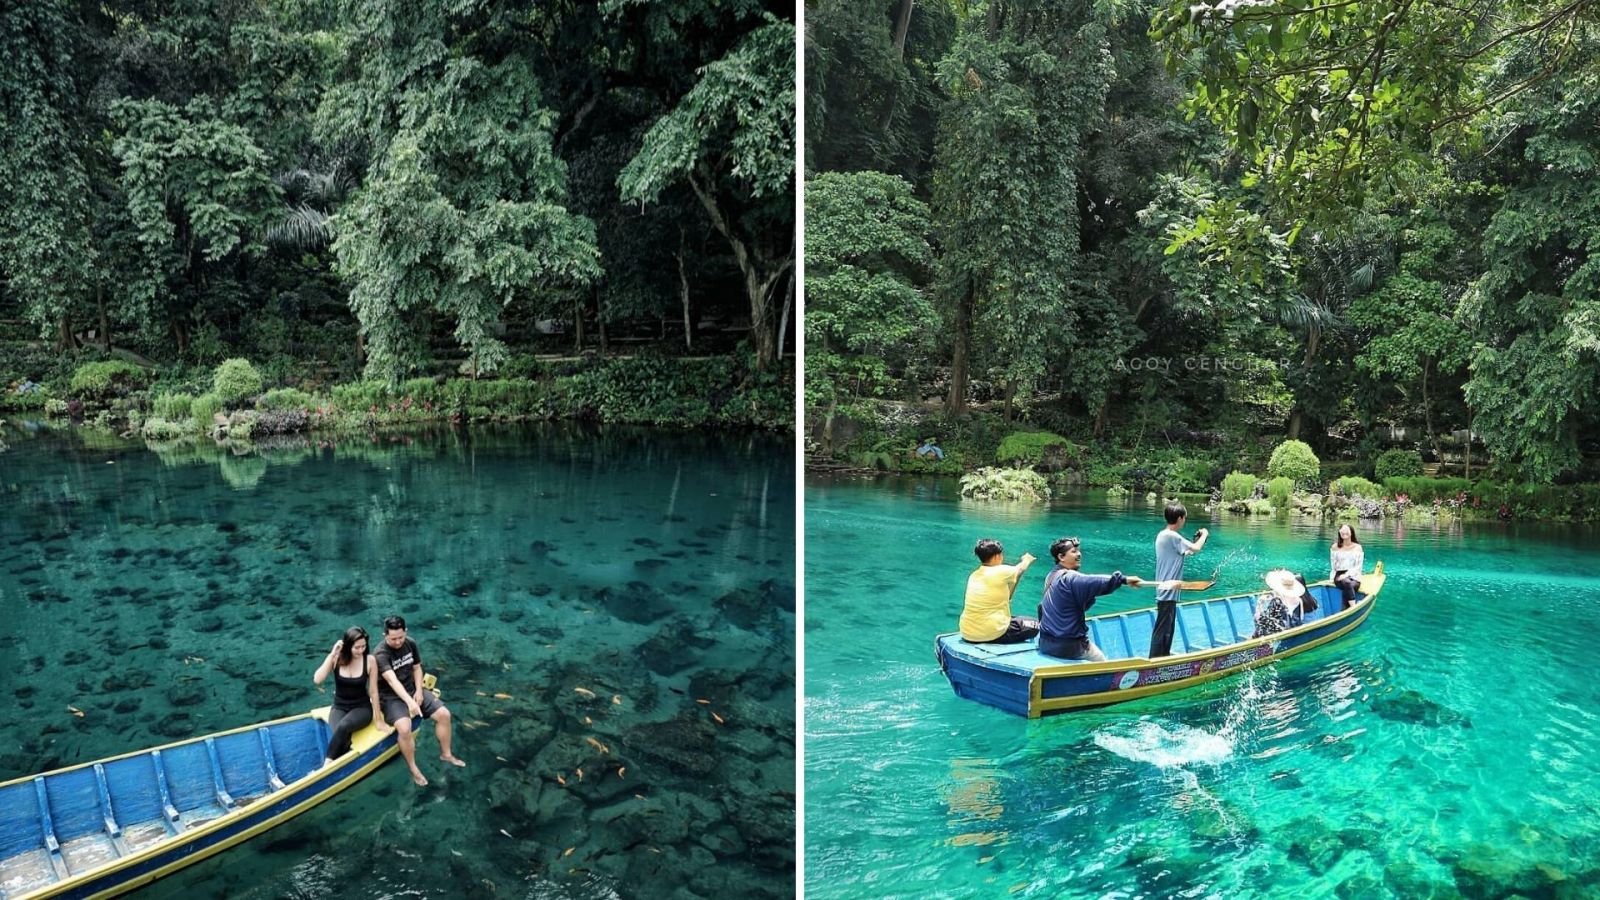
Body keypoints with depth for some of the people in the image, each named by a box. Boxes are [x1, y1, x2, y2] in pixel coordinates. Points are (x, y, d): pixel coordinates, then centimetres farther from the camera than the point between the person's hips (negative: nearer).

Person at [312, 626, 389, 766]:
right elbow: (317, 680, -22)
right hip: (339, 708, 1)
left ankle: (326, 766, -27)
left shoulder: (369, 661, -11)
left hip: (362, 708, -1)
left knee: (343, 726, -34)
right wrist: (332, 655, -25)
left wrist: (378, 720, -1)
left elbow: (373, 691, -5)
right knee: (343, 741, -31)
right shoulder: (336, 659, -8)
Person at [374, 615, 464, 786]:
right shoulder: (381, 654, -26)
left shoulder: (410, 644, -4)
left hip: (412, 690, 6)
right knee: (404, 728, -31)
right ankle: (413, 769, -12)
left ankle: (446, 754, 17)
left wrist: (419, 691, -6)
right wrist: (409, 702, -52)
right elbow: (393, 680, -40)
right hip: (391, 697, -6)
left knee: (444, 714, -4)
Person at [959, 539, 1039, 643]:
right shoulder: (1001, 572, -10)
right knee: (1036, 625, 7)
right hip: (992, 634, -7)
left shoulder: (973, 576, 7)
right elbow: (1020, 568, 13)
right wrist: (1027, 559, 33)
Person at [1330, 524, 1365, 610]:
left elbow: (1358, 567, -1)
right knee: (1346, 582, -37)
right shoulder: (1335, 547, 8)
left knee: (1346, 591, -35)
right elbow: (1333, 566, 8)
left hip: (1354, 577, 0)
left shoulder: (1357, 547, 5)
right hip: (1339, 576, 0)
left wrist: (1347, 574, -15)